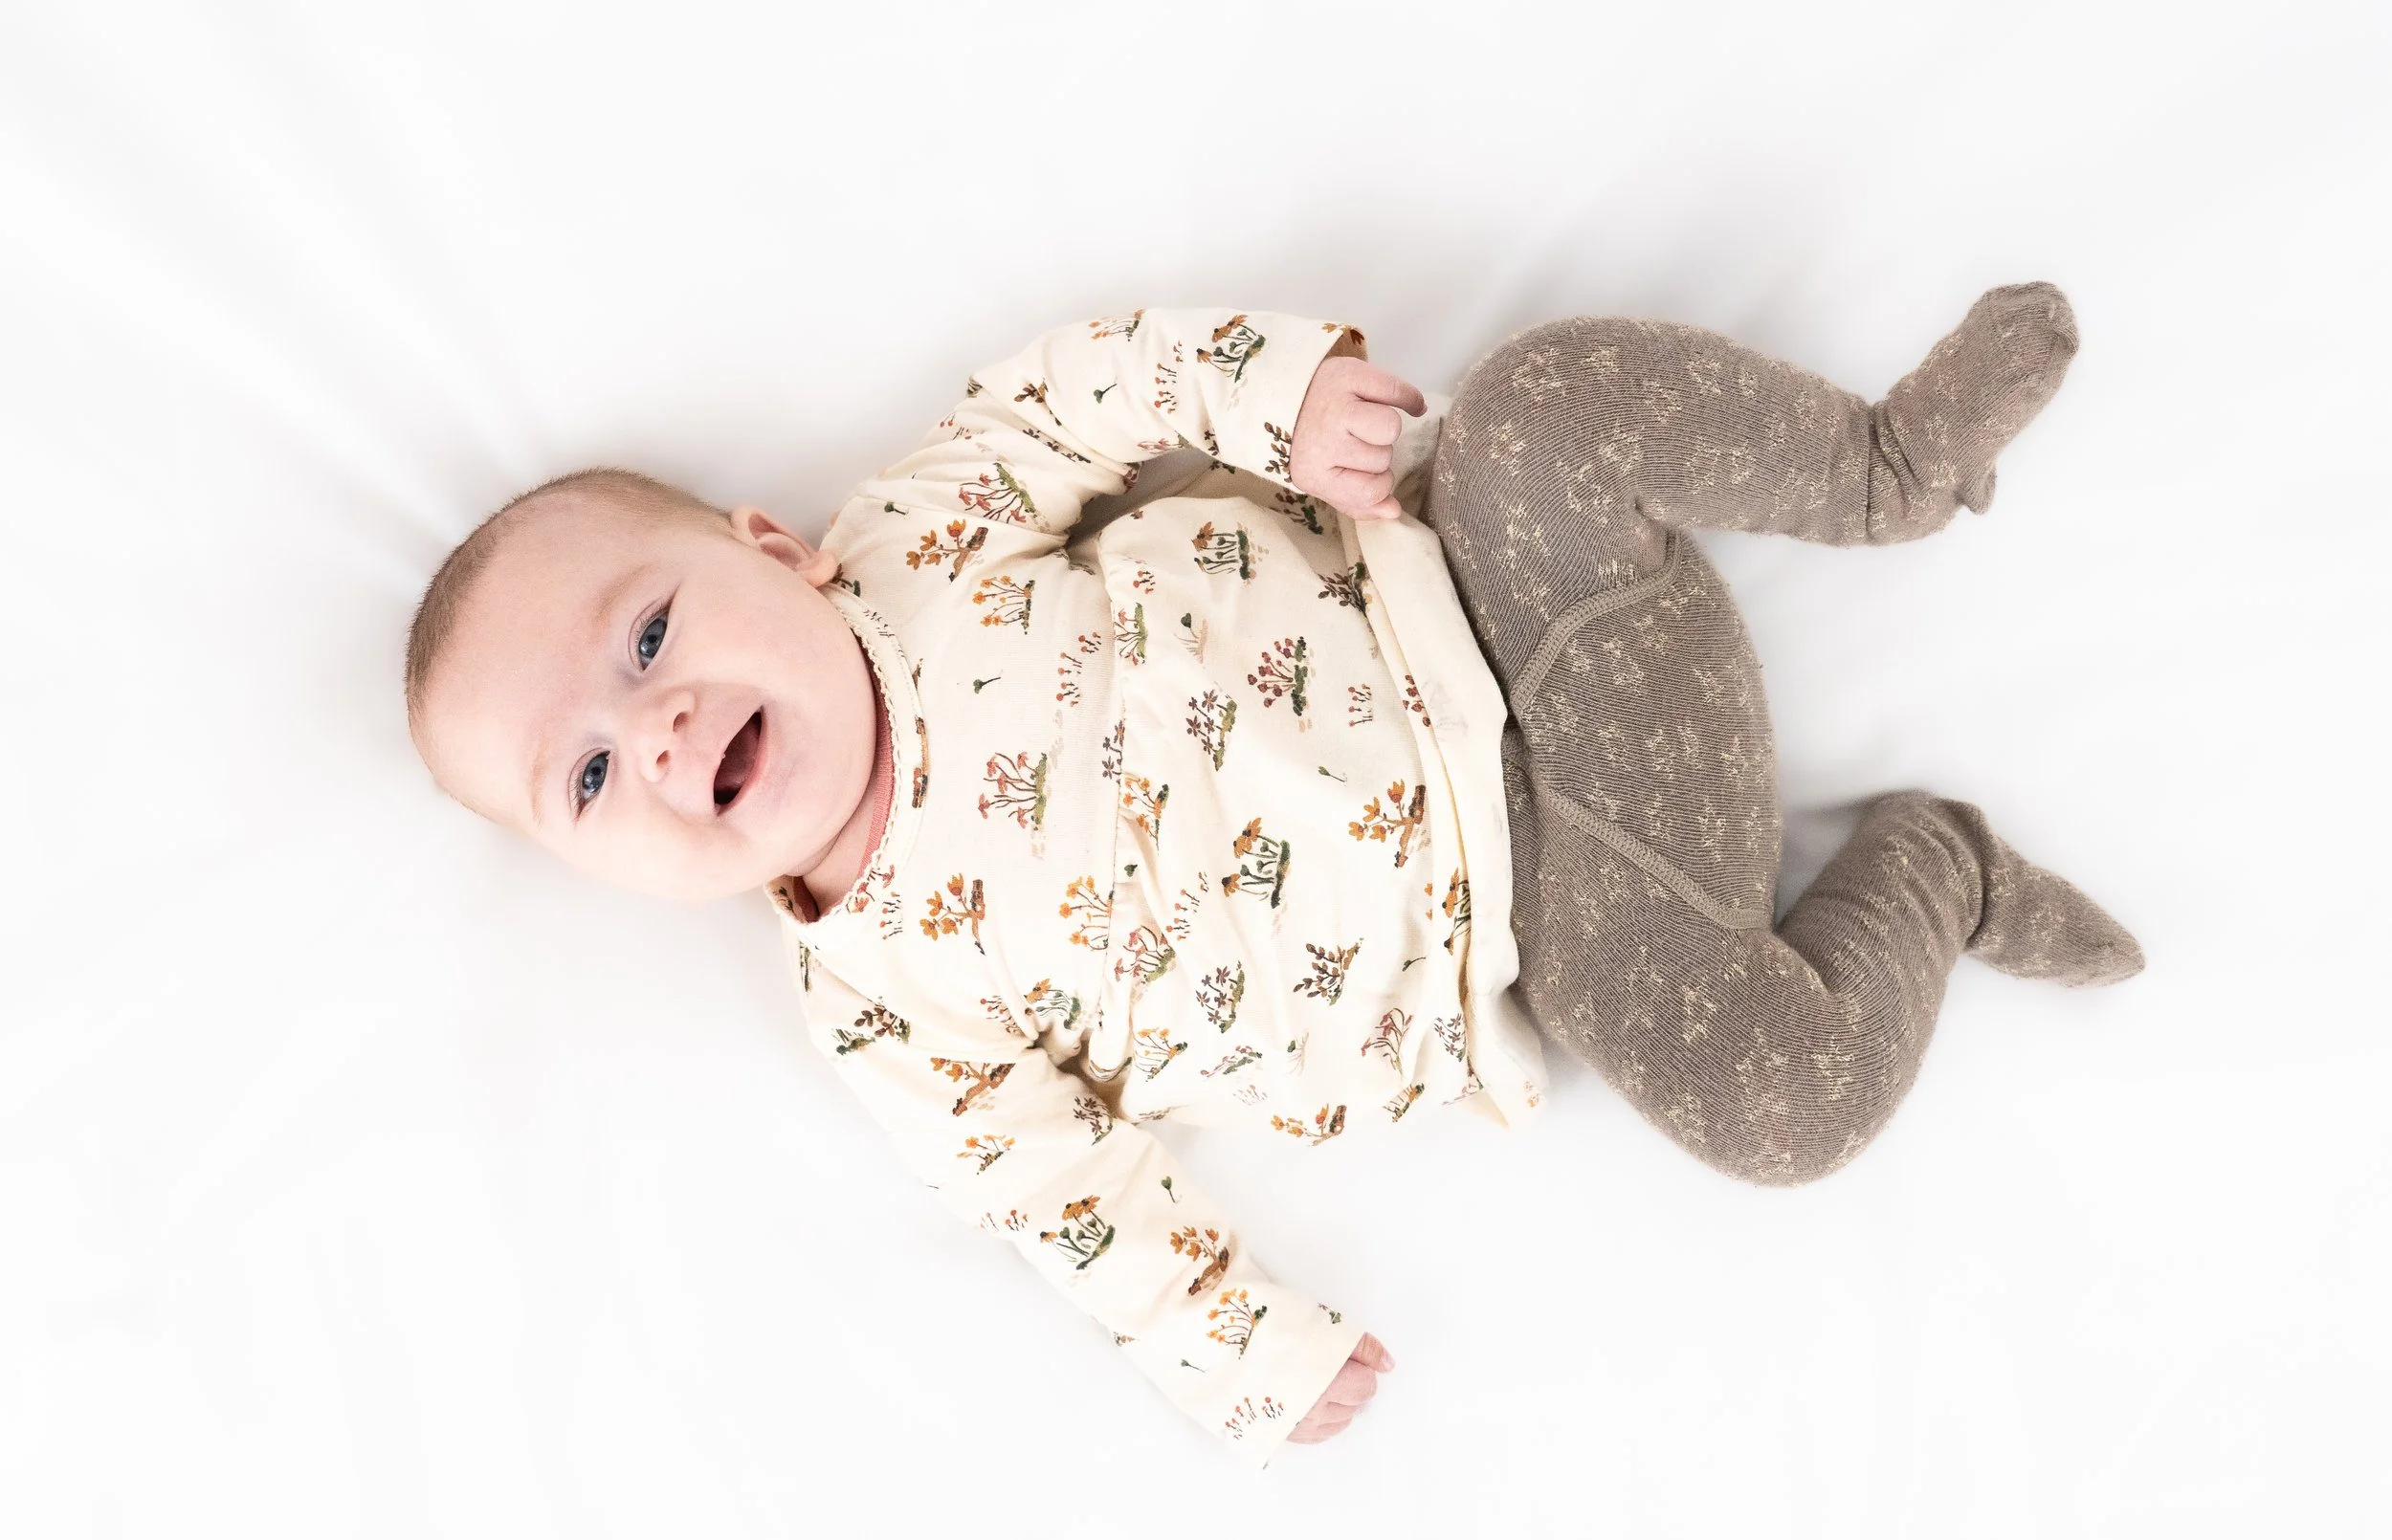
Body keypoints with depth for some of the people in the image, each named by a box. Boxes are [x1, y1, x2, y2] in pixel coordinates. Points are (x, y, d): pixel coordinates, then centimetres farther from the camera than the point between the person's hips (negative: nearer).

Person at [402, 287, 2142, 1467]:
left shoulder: (917, 542, -5)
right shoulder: (880, 1007, -5)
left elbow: (1082, 386, 2)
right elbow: (1054, 1175, -3)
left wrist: (1272, 384, -14)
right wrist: (1247, 1360, -8)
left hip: (1474, 617, 1)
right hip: (1517, 914, 0)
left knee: (1537, 414, -27)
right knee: (1784, 1098, -19)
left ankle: (1893, 463, -2)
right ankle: (1925, 869, 12)